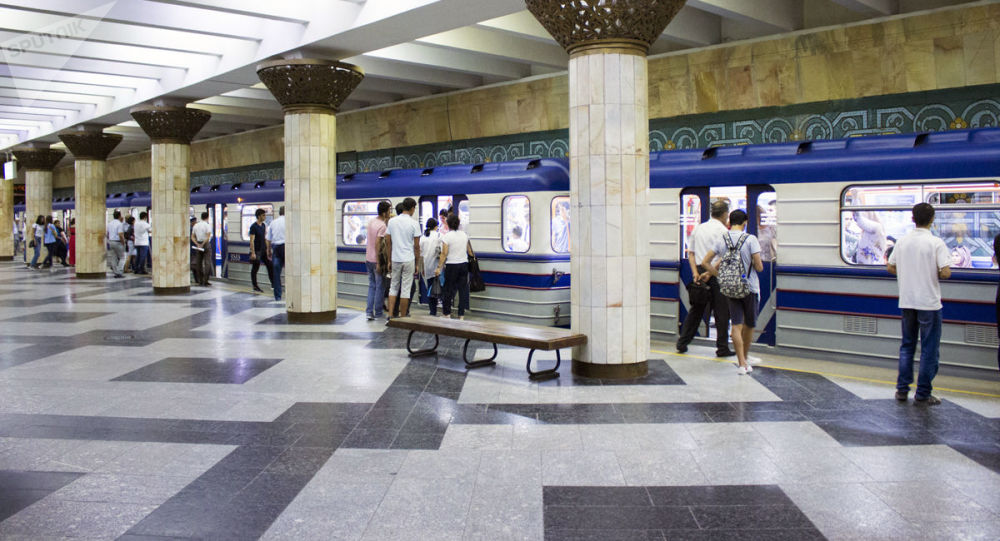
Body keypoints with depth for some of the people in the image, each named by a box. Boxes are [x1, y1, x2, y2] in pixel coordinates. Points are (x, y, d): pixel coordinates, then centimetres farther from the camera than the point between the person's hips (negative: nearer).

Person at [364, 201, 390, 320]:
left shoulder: (371, 221, 6)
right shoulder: (382, 226, -18)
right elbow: (377, 244, -22)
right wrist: (378, 263, -21)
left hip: (368, 259, 8)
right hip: (376, 260, -7)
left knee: (372, 286, 14)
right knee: (379, 287, 5)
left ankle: (369, 312, 9)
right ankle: (378, 312, 13)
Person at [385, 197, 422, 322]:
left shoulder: (392, 221, 3)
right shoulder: (414, 223, -8)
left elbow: (388, 242, 5)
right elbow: (416, 246, -6)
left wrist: (389, 261, 14)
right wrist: (417, 264, 3)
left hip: (395, 260, 3)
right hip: (409, 260, -3)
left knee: (393, 287, 13)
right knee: (406, 289, 3)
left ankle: (390, 316, 5)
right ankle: (403, 318, 8)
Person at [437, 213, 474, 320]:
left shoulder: (446, 236, -10)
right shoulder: (464, 235, 5)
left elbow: (444, 254, -13)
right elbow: (469, 250, 12)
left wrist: (439, 267, -11)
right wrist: (473, 257, 29)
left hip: (451, 265, -4)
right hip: (464, 264, 4)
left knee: (449, 289, 5)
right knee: (463, 289, 6)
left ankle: (447, 313, 8)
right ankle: (461, 315, 7)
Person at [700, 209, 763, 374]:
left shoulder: (721, 240, -1)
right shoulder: (751, 239, -12)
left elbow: (705, 262, -1)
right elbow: (759, 267, -14)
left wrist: (721, 276, 6)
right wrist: (759, 266, 9)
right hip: (749, 288, -3)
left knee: (736, 326, 2)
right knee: (749, 325, 16)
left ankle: (742, 363, -3)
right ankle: (745, 356, 31)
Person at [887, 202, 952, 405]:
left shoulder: (902, 241, 3)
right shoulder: (936, 243, -13)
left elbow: (890, 267, 9)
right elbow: (945, 273, -18)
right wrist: (933, 274, 2)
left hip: (906, 302, 5)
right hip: (929, 303, -5)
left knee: (907, 345, 16)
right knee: (929, 348, 5)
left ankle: (902, 389, 15)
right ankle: (923, 394, 8)